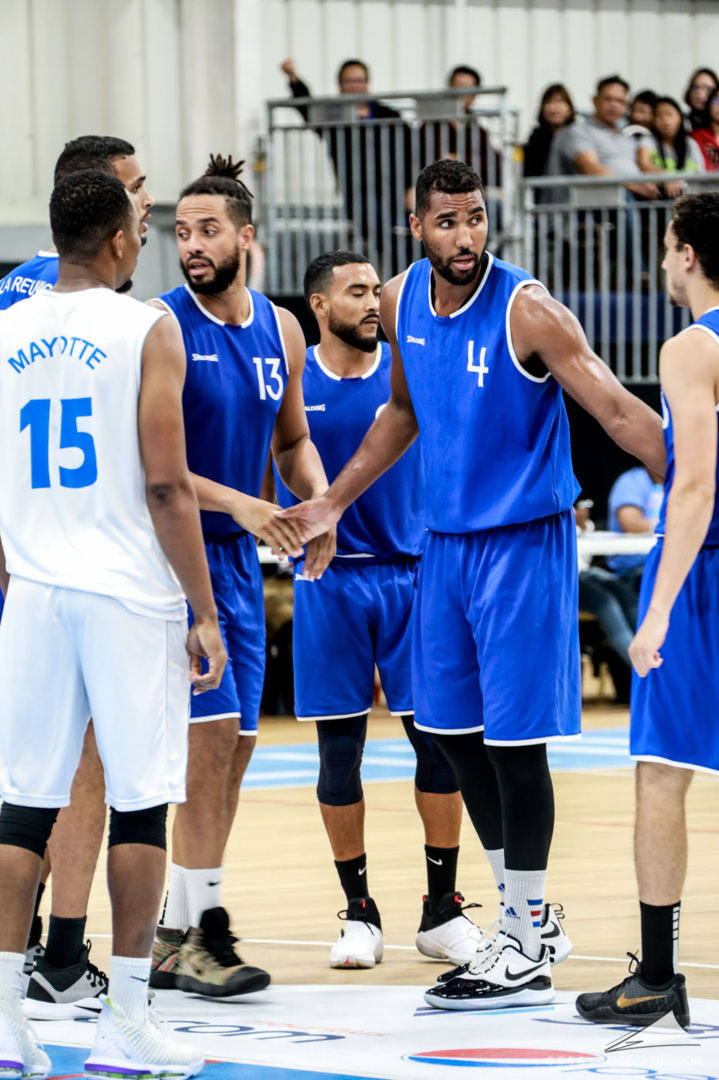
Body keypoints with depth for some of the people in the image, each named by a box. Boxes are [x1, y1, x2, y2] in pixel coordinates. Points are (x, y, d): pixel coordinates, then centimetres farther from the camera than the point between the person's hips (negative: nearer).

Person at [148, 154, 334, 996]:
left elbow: (292, 437, 20)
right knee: (212, 730, -14)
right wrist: (237, 503, -23)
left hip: (237, 557, 7)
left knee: (235, 745, 8)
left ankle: (176, 935, 17)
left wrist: (318, 500, 0)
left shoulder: (280, 331, 7)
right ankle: (197, 932, -8)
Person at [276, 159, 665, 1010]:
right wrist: (332, 505, 21)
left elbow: (619, 412, -20)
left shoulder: (528, 311, -17)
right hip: (446, 539, 7)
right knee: (453, 731, 10)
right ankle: (522, 917, 23)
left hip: (523, 541, -7)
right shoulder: (402, 303, 3)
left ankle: (526, 953, 2)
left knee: (513, 738, -6)